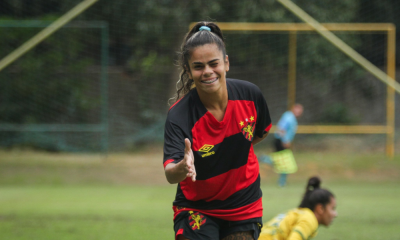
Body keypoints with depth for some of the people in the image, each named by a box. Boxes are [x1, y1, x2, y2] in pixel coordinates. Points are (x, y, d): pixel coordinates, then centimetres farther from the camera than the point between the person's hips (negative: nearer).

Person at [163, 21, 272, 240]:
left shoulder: (249, 94, -15)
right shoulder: (179, 115, -26)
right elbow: (170, 175, -40)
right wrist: (182, 167, -60)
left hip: (244, 209, 3)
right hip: (196, 211, -3)